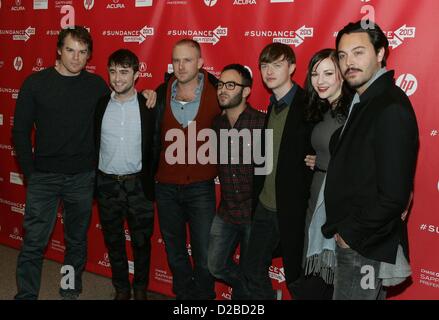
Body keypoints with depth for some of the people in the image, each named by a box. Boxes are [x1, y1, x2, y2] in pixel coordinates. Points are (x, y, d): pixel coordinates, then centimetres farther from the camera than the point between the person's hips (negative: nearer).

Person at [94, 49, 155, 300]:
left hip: (138, 185, -2)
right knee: (114, 242, 14)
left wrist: (150, 181, -6)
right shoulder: (100, 104, 0)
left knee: (141, 242, 10)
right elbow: (93, 144, 5)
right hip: (107, 185, 2)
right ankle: (121, 289, 32)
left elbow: (155, 147, -3)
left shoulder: (148, 105, -6)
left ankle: (141, 289, 31)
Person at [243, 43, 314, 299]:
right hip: (265, 205, 7)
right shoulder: (272, 106, 11)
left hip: (294, 208, -7)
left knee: (296, 278, 8)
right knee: (253, 270, 15)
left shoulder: (307, 106, -13)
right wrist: (259, 194, 9)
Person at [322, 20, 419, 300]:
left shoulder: (391, 109, -20)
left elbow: (394, 195, -24)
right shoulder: (362, 102, 10)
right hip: (351, 238, 9)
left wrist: (351, 233, -15)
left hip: (366, 249, -9)